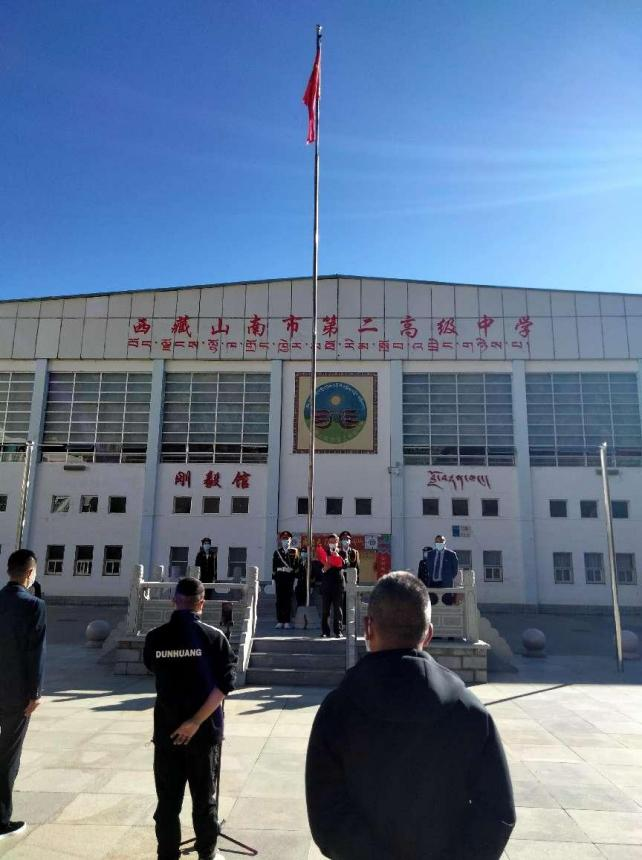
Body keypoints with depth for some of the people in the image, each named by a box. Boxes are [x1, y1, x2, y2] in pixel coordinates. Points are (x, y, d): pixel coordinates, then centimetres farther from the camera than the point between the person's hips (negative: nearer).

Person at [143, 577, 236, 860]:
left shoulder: (155, 637, -5)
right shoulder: (213, 637, -12)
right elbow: (224, 684, -17)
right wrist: (196, 722, -14)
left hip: (166, 730, 1)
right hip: (205, 731, -1)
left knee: (167, 800, 14)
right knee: (205, 798, 16)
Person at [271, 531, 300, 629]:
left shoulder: (294, 551, 6)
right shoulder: (277, 551, 9)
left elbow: (297, 565, 3)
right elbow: (274, 565, 8)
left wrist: (296, 577, -3)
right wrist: (273, 578, 4)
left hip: (290, 578, -1)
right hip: (279, 578, 1)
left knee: (288, 600, 0)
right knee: (279, 600, 3)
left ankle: (287, 621, 5)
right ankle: (280, 621, 9)